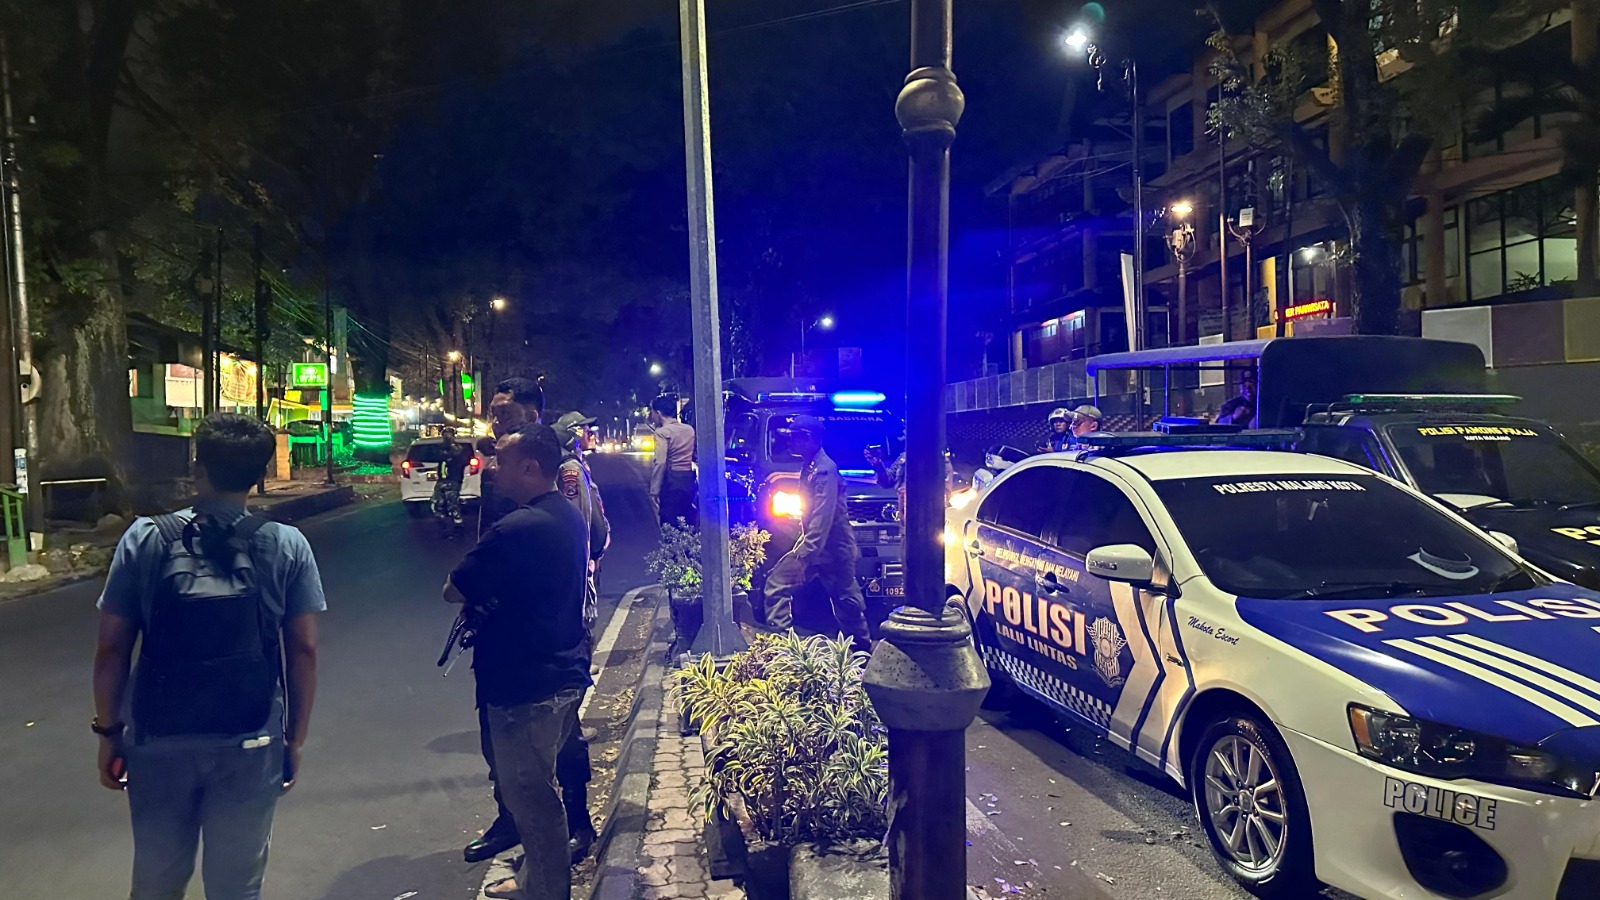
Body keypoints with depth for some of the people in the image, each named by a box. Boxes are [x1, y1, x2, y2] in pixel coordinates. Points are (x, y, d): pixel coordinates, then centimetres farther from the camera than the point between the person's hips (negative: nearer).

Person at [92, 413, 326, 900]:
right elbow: (303, 650, -5)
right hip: (251, 747, -1)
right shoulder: (288, 547, -6)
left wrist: (109, 730, 8)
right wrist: (296, 738, 5)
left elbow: (112, 648, -4)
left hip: (159, 741, 1)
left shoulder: (145, 539, -5)